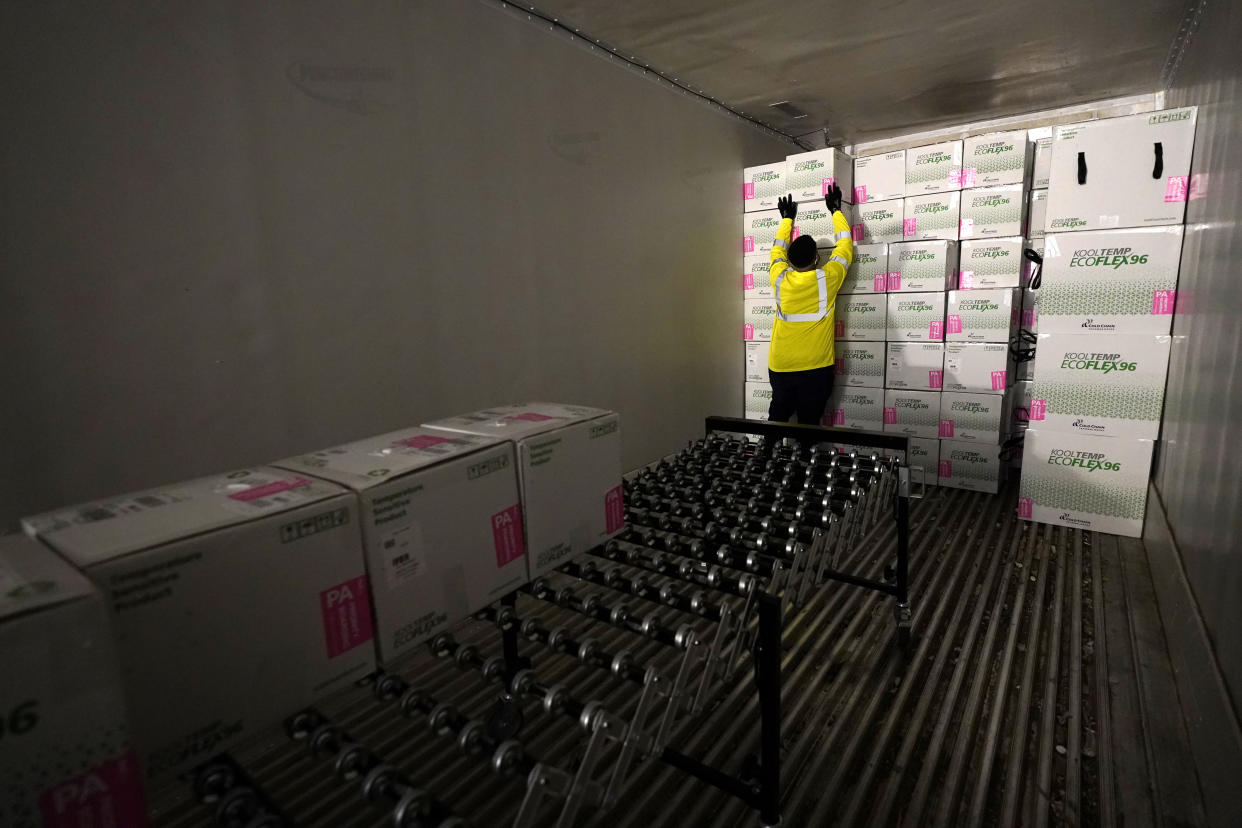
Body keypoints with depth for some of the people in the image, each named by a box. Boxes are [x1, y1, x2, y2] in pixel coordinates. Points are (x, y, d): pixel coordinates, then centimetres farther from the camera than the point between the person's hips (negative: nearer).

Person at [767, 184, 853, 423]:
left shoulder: (780, 279, -4)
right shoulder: (827, 279, -10)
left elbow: (778, 249, 17)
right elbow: (844, 245, 7)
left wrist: (787, 219, 32)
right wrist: (836, 210, 21)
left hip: (780, 367, 3)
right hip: (815, 367, -2)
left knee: (777, 419, 17)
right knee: (809, 423, 7)